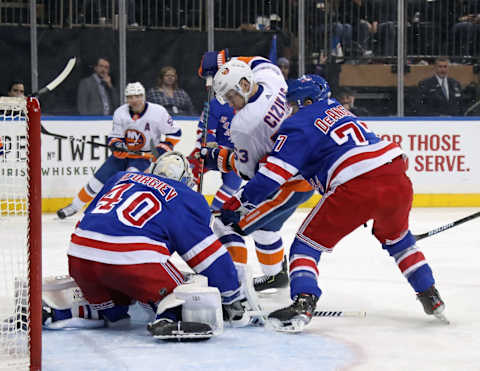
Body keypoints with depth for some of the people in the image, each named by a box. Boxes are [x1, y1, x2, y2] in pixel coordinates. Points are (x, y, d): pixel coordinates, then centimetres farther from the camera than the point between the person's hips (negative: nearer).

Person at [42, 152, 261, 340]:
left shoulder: (122, 177, 31)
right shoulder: (188, 199, 15)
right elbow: (209, 255, 10)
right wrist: (234, 299, 17)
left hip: (79, 255, 6)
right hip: (131, 259, -6)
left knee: (110, 311, 27)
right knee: (174, 291, 8)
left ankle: (54, 314, 14)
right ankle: (168, 320, -23)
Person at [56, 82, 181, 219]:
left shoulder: (158, 112, -17)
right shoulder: (120, 113, -7)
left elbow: (175, 133, -9)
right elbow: (114, 136, -3)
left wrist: (163, 148, -19)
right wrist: (115, 144, -26)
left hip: (144, 157, -4)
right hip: (123, 154, 4)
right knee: (98, 180, 2)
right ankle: (75, 206, 21)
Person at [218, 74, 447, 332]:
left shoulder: (299, 125, 5)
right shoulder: (338, 109, 26)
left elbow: (274, 174, -1)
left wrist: (237, 204, 7)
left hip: (356, 187, -7)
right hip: (397, 177, 7)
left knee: (307, 242, 7)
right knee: (396, 237, 33)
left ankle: (303, 303, -14)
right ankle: (431, 298, 33)